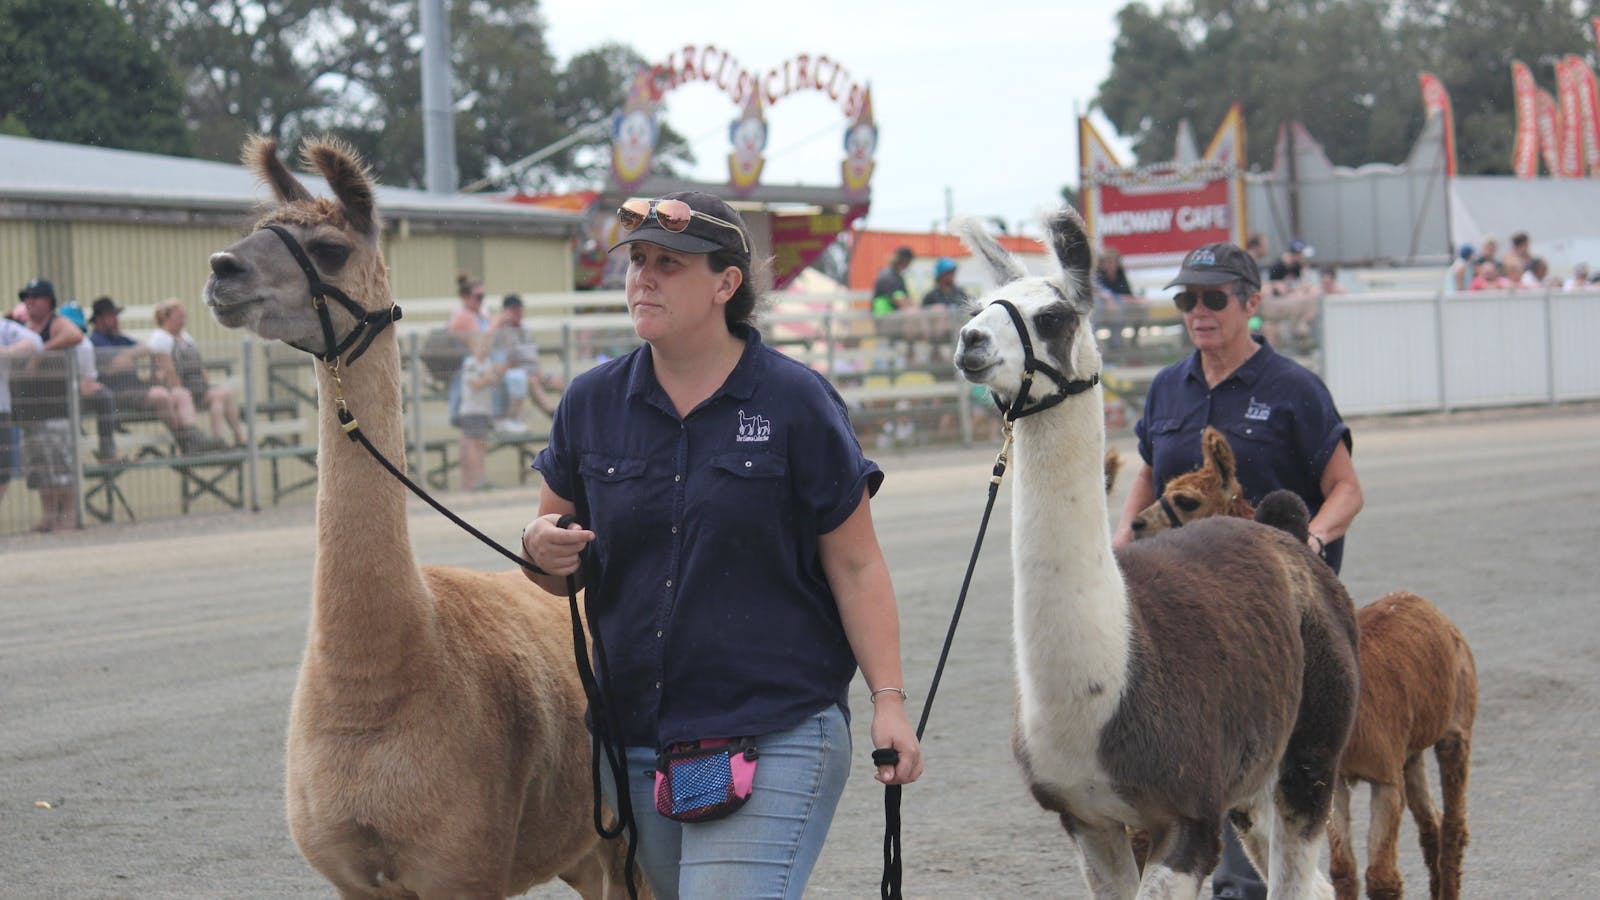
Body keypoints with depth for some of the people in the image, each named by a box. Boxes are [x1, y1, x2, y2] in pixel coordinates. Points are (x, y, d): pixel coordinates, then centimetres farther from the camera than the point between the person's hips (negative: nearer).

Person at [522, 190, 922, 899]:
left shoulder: (796, 402, -4)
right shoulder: (591, 402, 7)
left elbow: (856, 567, -3)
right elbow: (559, 570, 14)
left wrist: (888, 699, -11)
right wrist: (543, 549, -10)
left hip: (773, 736, -5)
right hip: (635, 742, 5)